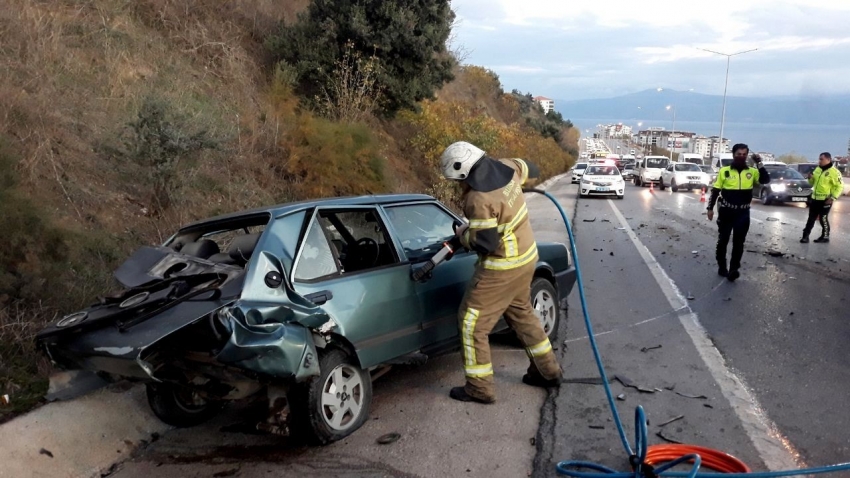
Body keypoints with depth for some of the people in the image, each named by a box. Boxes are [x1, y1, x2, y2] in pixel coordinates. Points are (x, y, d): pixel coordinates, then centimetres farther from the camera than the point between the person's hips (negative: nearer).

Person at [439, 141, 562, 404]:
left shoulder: (479, 200, -29)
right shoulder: (506, 167, -4)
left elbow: (485, 243, -26)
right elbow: (531, 170, 18)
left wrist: (463, 234, -7)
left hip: (502, 267, -9)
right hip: (525, 256, 9)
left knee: (471, 323, 3)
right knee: (521, 313, 26)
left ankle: (479, 387, 11)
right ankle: (548, 370, 36)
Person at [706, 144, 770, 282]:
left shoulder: (752, 172, 3)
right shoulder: (724, 171, -1)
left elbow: (766, 180, -11)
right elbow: (715, 190, 2)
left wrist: (759, 164, -17)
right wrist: (710, 208, -1)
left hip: (743, 213, 1)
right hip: (726, 211, -1)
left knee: (739, 242, -3)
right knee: (723, 240, 9)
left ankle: (734, 269, -3)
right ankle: (722, 267, 22)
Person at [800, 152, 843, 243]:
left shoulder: (834, 172, -13)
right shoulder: (817, 169, 10)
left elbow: (839, 186, -13)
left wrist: (832, 198, -20)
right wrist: (811, 178, -1)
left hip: (825, 200, -7)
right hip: (815, 198, 7)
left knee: (823, 219, 1)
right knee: (811, 218, 9)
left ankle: (825, 237, 14)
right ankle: (805, 236, 12)